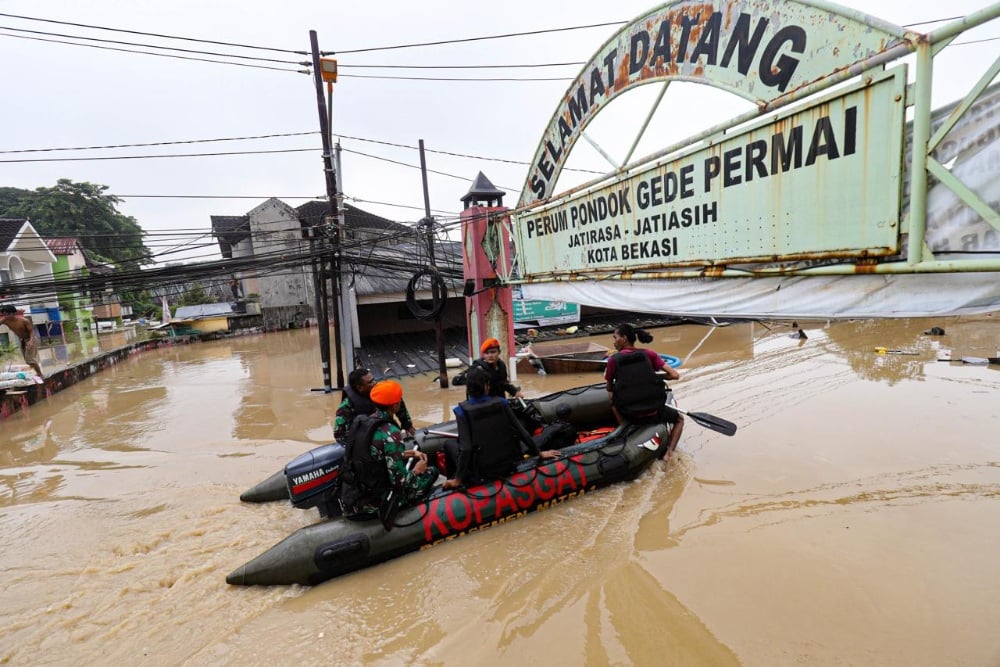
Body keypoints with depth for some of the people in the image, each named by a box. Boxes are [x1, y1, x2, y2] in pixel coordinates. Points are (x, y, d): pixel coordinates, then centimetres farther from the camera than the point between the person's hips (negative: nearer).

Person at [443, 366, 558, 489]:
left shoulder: (463, 410, -16)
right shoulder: (501, 402, -7)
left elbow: (466, 448, -21)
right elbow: (522, 432, -2)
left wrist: (457, 480, -11)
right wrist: (539, 453, 12)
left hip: (482, 472, -3)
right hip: (509, 464, 3)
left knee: (449, 443, 20)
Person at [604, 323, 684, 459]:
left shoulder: (614, 360, -4)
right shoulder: (648, 354, -1)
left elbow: (609, 389, 6)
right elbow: (675, 375, -4)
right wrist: (655, 375, 14)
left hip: (629, 413, 0)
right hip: (655, 410, 0)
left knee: (613, 399, 33)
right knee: (679, 419, 30)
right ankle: (668, 452, 9)